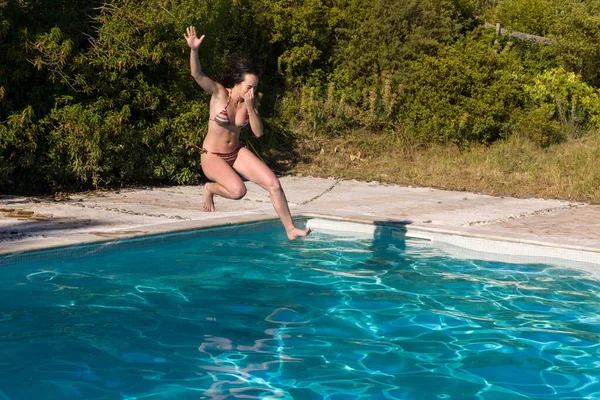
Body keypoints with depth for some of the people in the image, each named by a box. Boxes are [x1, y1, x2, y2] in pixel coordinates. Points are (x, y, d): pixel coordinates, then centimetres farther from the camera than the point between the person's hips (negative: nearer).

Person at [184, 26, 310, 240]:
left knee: (273, 183, -10)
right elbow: (197, 74, -30)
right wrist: (194, 50, -48)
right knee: (238, 190, -30)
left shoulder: (251, 102, -3)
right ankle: (210, 188, 5)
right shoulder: (219, 93, -15)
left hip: (237, 153, 5)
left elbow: (258, 132, -7)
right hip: (212, 156, -5)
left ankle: (290, 229, 2)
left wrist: (250, 108, -21)